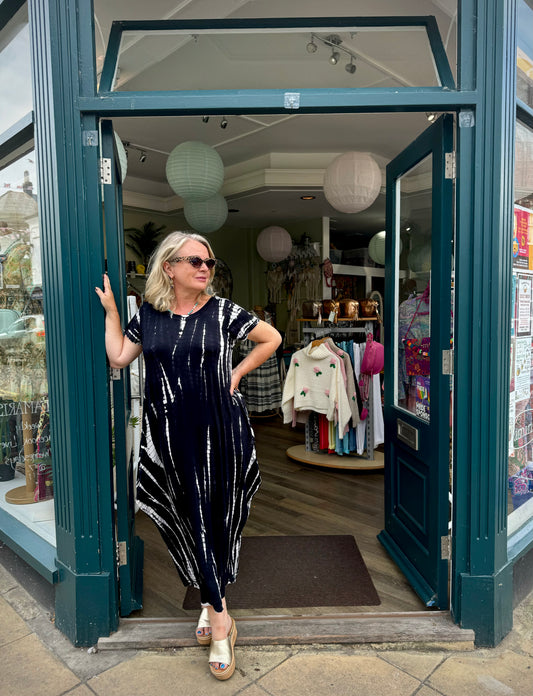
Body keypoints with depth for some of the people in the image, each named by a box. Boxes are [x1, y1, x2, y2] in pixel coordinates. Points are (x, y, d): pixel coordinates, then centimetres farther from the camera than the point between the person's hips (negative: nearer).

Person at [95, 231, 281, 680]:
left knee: (220, 517, 6)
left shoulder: (223, 311, -1)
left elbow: (271, 338, 8)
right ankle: (219, 618, 22)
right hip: (172, 435, 2)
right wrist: (110, 309, 6)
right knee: (194, 518, 6)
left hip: (220, 431, -1)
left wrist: (237, 373, 1)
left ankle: (212, 602, 28)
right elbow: (117, 357, 8)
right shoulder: (149, 314, 7)